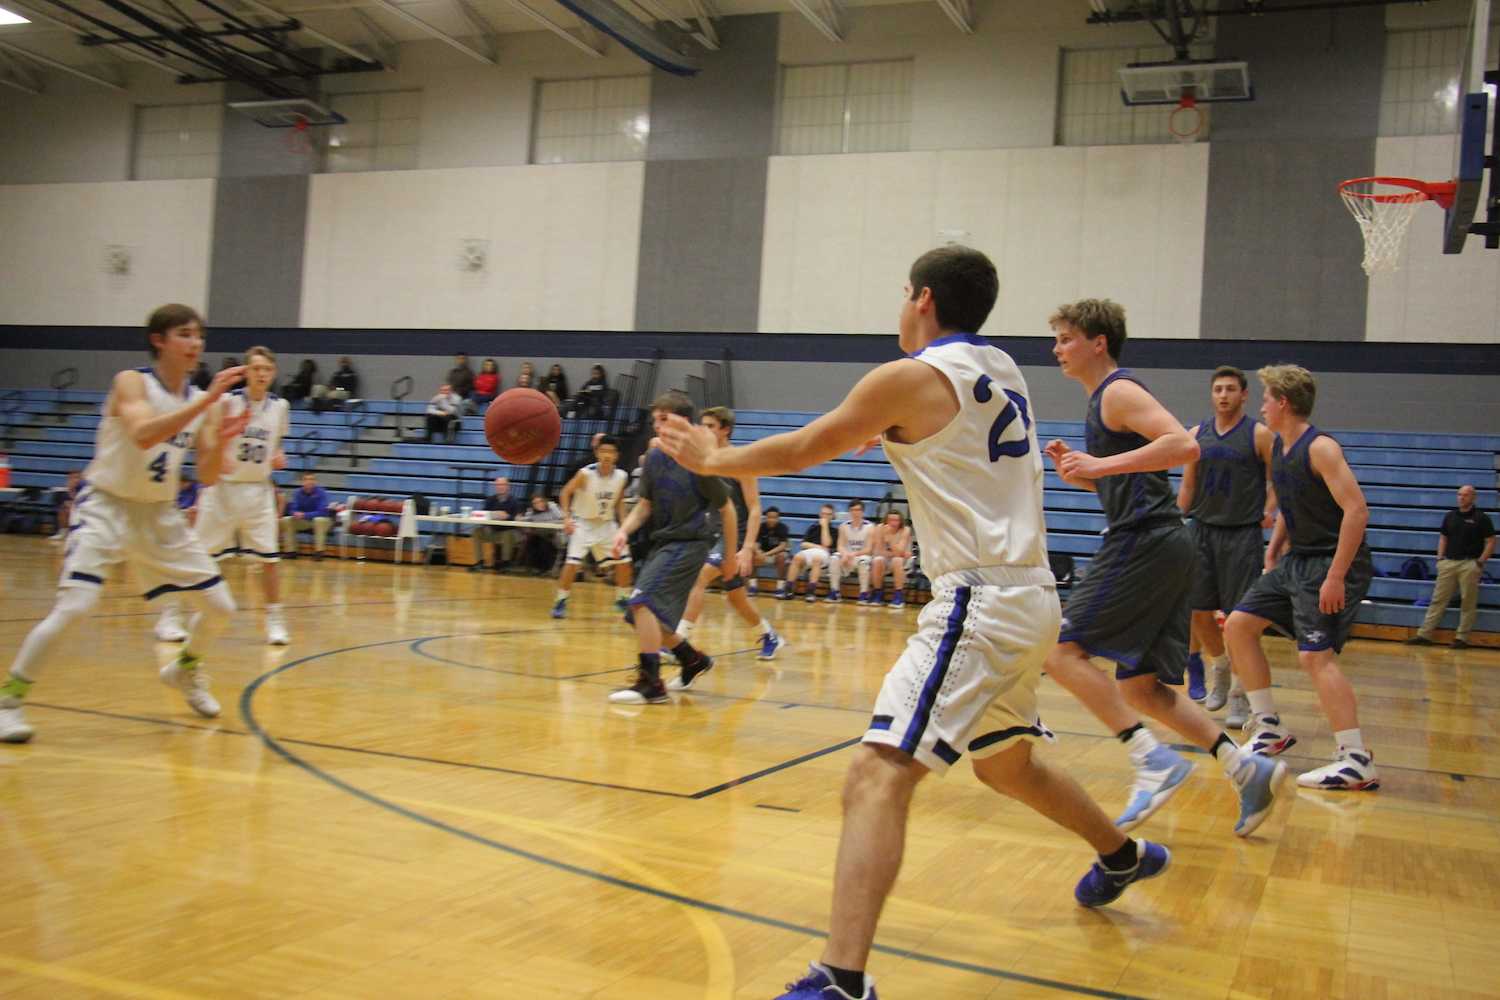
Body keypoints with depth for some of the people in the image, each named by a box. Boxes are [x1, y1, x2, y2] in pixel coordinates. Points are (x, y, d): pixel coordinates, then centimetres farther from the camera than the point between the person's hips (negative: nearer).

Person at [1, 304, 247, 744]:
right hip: (107, 505, -6)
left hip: (160, 513, 6)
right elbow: (142, 435, -35)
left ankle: (184, 668, 36)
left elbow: (208, 476, 0)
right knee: (74, 608, -23)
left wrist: (220, 441, -20)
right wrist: (205, 401, -38)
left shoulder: (203, 400, 2)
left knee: (220, 607, 6)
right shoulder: (132, 382, -14)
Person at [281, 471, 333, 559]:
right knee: (286, 520, -16)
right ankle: (290, 551, -11)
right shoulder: (297, 493, -6)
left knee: (320, 520, -36)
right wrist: (296, 514, -34)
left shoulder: (321, 492, -18)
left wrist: (304, 515, -36)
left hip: (320, 522, -4)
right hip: (303, 523, 4)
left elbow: (322, 512, -25)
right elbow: (292, 510, -9)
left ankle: (319, 551, -30)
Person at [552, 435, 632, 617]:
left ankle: (622, 599, 22)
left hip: (607, 524, 4)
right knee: (572, 562, -17)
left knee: (624, 562, 2)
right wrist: (567, 517, -23)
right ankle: (561, 601, -1)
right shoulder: (585, 474, -21)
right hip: (583, 523, -4)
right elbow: (566, 493, -11)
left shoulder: (622, 476, -9)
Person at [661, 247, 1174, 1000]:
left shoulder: (912, 376, -8)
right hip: (1029, 597, 9)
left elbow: (801, 451, 0)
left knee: (877, 776, -17)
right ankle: (1125, 856, 51)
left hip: (982, 602, -9)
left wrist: (710, 459, 14)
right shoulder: (1001, 370, 13)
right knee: (1005, 764, 30)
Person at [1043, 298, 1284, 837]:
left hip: (1145, 544, -10)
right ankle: (1246, 768, 8)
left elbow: (1184, 446, -22)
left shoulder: (1119, 391, -7)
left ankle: (1155, 761, -14)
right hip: (1163, 548, 10)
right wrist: (1080, 472, 15)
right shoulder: (1104, 400, 23)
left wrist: (1102, 464, -22)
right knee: (1138, 686, 10)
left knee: (1062, 650, -12)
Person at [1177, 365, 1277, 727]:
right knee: (1199, 612, 7)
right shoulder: (1196, 435, 8)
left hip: (1242, 534, -4)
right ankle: (1220, 668, 33)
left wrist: (1269, 510, -16)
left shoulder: (1259, 434, -3)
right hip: (1202, 530, 4)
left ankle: (1239, 697, 4)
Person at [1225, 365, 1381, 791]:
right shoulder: (1278, 448, 11)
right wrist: (1274, 548, 14)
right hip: (1297, 560, 10)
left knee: (1315, 654, -19)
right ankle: (1270, 728, 15)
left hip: (1333, 564, -10)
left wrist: (1335, 577, -27)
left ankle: (1358, 762, -16)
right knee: (1238, 625, 8)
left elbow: (1357, 510, -24)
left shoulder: (1320, 448, -17)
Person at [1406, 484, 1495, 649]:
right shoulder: (1450, 516, 11)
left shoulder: (1481, 518, -2)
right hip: (1448, 562, 4)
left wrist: (1480, 562, -10)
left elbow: (1490, 542, -3)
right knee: (1438, 599, 2)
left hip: (1469, 564, -4)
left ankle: (1462, 638, 7)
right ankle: (1424, 635, 1)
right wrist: (1440, 558, 8)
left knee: (1468, 602, 1)